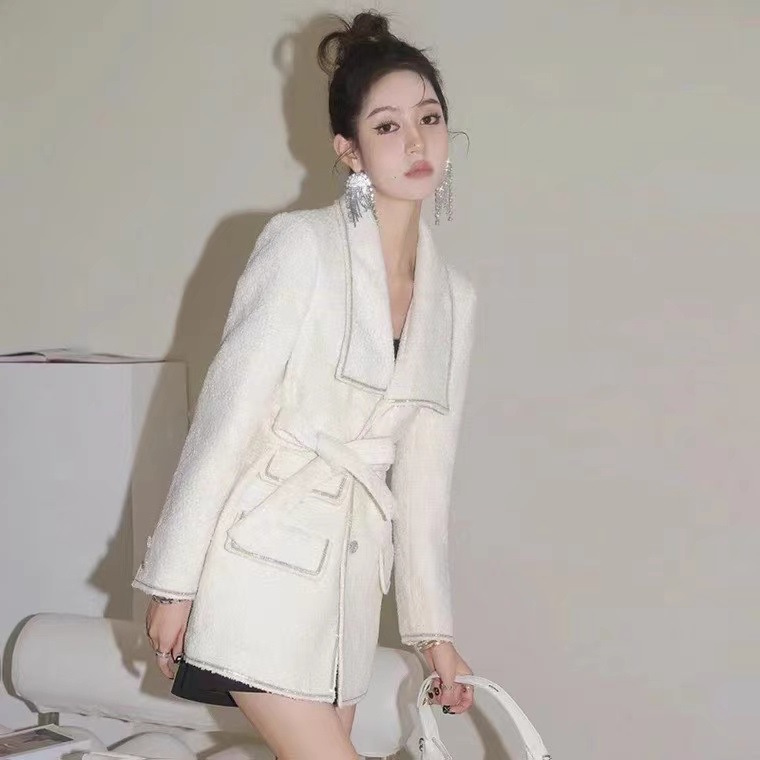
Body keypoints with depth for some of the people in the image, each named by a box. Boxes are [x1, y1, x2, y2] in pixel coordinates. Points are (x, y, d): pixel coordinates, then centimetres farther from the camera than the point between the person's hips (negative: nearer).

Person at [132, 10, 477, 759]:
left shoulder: (453, 297, 8)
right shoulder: (302, 245, -9)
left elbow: (423, 473, 12)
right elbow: (226, 414, -11)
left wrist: (433, 623, 12)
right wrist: (173, 579, -12)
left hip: (348, 574, 6)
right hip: (261, 560, -6)